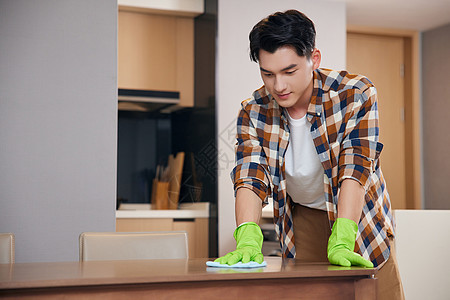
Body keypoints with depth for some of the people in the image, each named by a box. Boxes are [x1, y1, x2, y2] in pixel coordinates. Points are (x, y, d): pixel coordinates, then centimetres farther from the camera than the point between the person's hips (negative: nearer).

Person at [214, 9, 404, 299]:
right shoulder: (253, 112, -14)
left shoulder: (356, 94, -23)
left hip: (358, 215, -1)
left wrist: (341, 241, -42)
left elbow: (355, 168, -31)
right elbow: (250, 176, -24)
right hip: (303, 218, 2)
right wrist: (248, 241, -41)